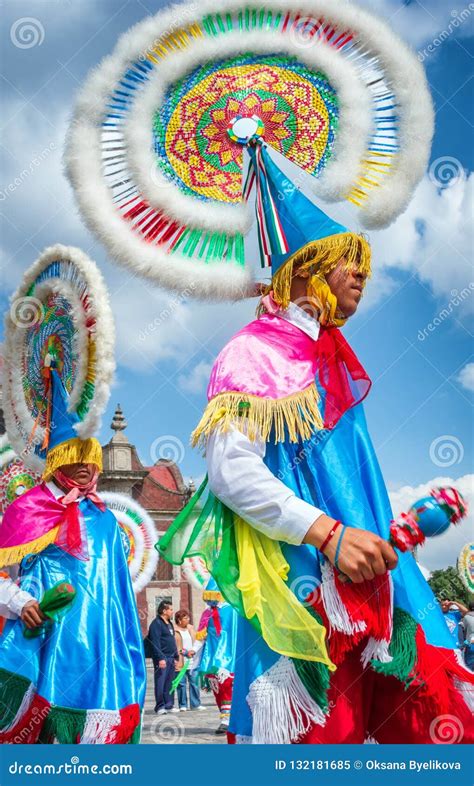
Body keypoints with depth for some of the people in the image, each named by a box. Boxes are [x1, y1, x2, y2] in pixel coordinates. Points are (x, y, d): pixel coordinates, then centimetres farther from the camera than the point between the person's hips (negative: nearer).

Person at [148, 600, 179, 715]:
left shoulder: (169, 623, 18)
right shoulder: (156, 624, -10)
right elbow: (155, 643, -17)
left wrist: (176, 656, 20)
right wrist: (160, 658, -22)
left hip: (171, 658, 9)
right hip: (162, 658, -9)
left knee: (169, 683, 11)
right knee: (160, 683, -5)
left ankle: (169, 705, 16)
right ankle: (160, 707, 0)